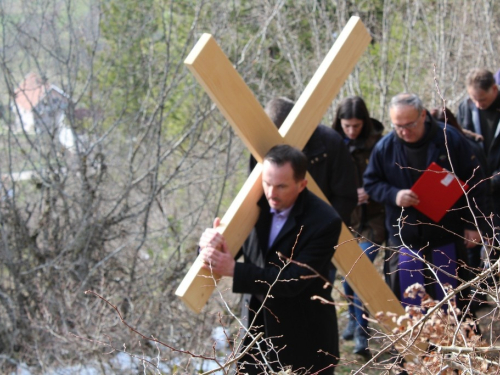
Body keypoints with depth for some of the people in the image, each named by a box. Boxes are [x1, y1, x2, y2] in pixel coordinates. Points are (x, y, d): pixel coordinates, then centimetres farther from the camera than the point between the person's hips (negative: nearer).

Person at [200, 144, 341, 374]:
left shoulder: (324, 221, -22)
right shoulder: (255, 204, -4)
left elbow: (294, 280, -26)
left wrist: (234, 270, -32)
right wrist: (210, 242, -22)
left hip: (303, 339, -5)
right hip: (258, 328, 5)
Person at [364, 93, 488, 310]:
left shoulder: (450, 139, -10)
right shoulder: (384, 147, -5)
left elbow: (473, 183, -3)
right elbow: (371, 183, 6)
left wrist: (472, 224, -4)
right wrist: (393, 195, -15)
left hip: (447, 239, -1)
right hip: (404, 240, 1)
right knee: (406, 305, 5)